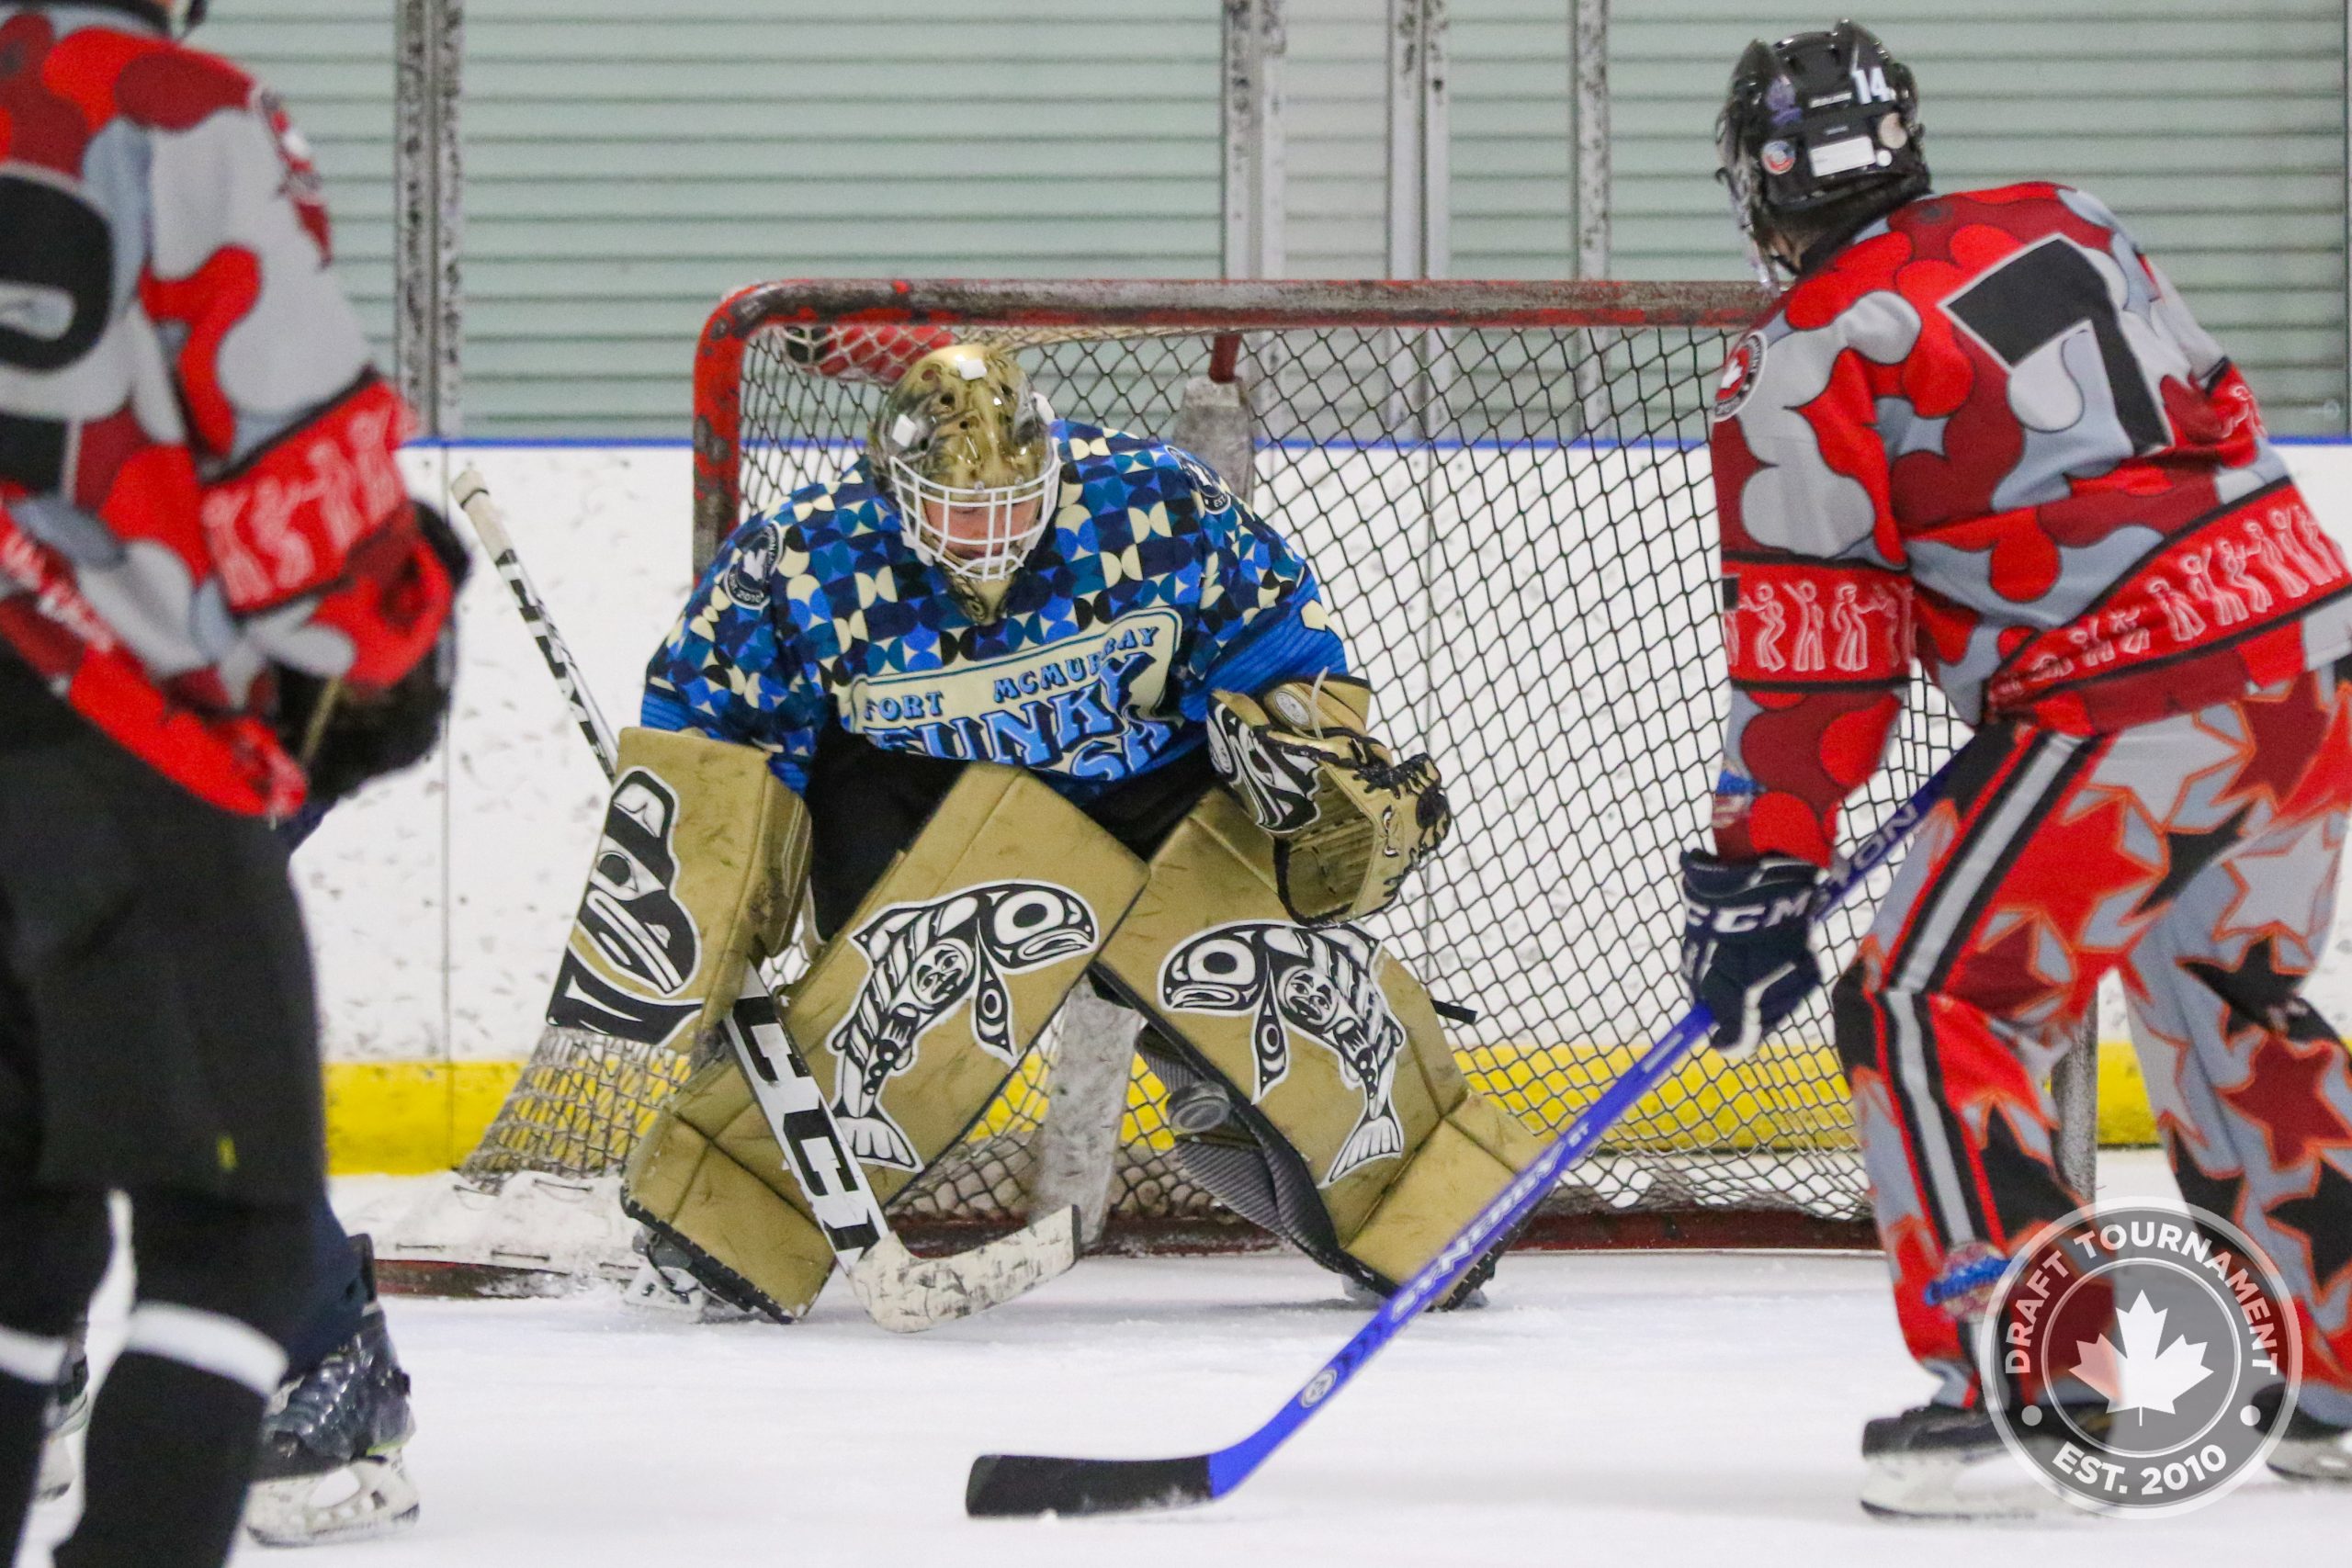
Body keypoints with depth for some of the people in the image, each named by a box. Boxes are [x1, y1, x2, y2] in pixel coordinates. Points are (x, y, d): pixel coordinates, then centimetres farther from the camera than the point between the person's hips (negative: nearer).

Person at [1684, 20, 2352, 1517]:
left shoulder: (1808, 361, -4)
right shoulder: (2066, 226, 16)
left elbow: (1812, 651, -6)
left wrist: (1758, 877, 0)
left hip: (2136, 707, -8)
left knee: (1930, 1000, 0)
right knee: (2229, 1010, 24)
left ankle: (2019, 1372, -10)